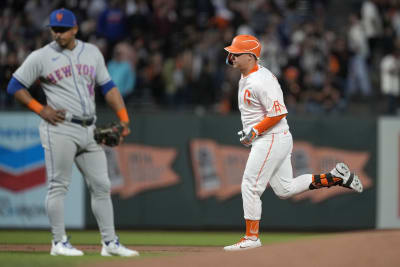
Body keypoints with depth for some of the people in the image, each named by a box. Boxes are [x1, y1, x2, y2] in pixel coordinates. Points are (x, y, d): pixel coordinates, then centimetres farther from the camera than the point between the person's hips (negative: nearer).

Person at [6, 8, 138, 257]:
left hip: (89, 131, 5)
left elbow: (108, 87, 14)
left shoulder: (92, 52, 12)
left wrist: (124, 118, 2)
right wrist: (41, 109, -7)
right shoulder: (40, 57, -1)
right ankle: (59, 242, 2)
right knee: (59, 186, -4)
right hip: (60, 129, -5)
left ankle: (110, 243, 9)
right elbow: (14, 86, 3)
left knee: (101, 185, 5)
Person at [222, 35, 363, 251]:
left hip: (272, 140, -10)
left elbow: (278, 113, -25)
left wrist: (254, 132, -20)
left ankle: (251, 237, 3)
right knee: (285, 189, 13)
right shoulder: (246, 77, 11)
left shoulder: (261, 81, -21)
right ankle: (335, 177, 15)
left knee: (250, 187, -6)